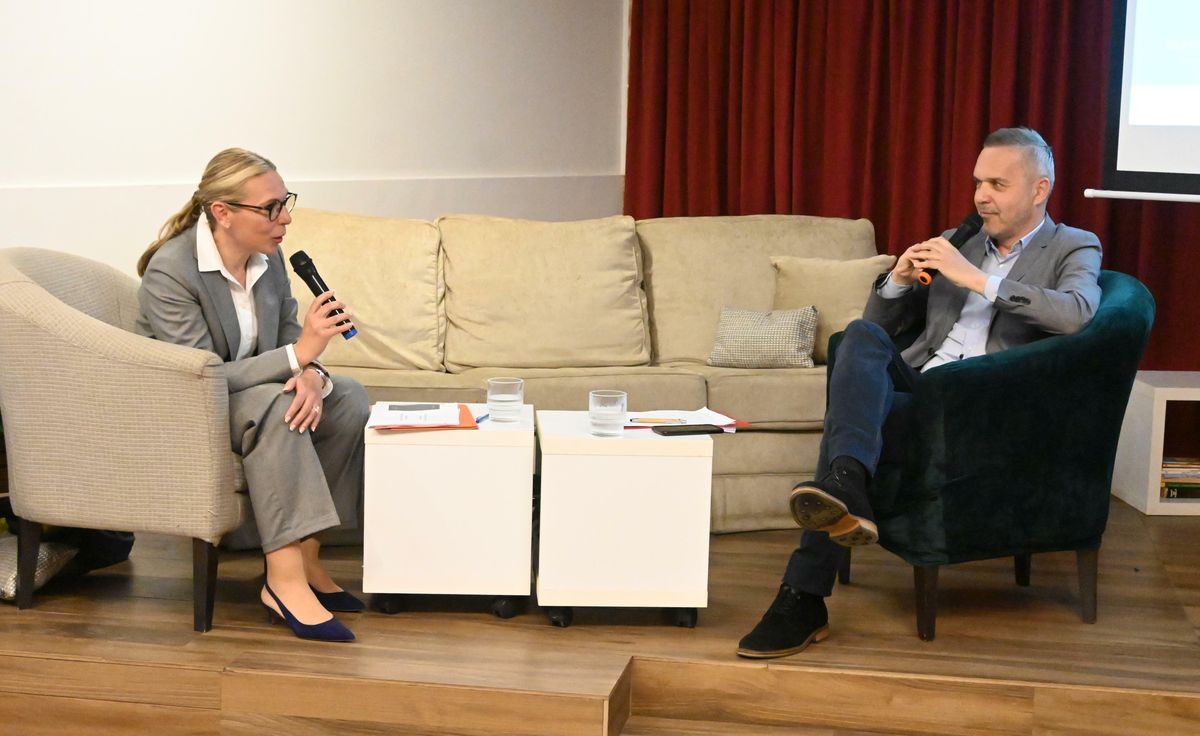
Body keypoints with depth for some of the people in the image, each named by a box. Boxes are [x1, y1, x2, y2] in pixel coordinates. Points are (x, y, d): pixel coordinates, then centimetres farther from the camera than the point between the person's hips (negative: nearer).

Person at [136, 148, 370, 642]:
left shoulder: (268, 256, -4)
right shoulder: (169, 272, -25)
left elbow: (288, 336, 0)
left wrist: (312, 376, -25)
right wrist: (298, 355, -34)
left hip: (246, 390, 7)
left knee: (350, 398, -13)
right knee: (274, 403, -34)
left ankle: (306, 556, -13)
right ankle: (285, 581, -35)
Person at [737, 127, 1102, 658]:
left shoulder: (1073, 249, 11)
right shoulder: (955, 242, 26)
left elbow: (1076, 313, -14)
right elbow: (882, 323, 26)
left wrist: (977, 278, -16)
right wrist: (899, 280, 3)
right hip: (912, 385, 5)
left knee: (847, 416, -29)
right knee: (861, 336, -27)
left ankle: (804, 600, -32)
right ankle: (846, 492, -44)